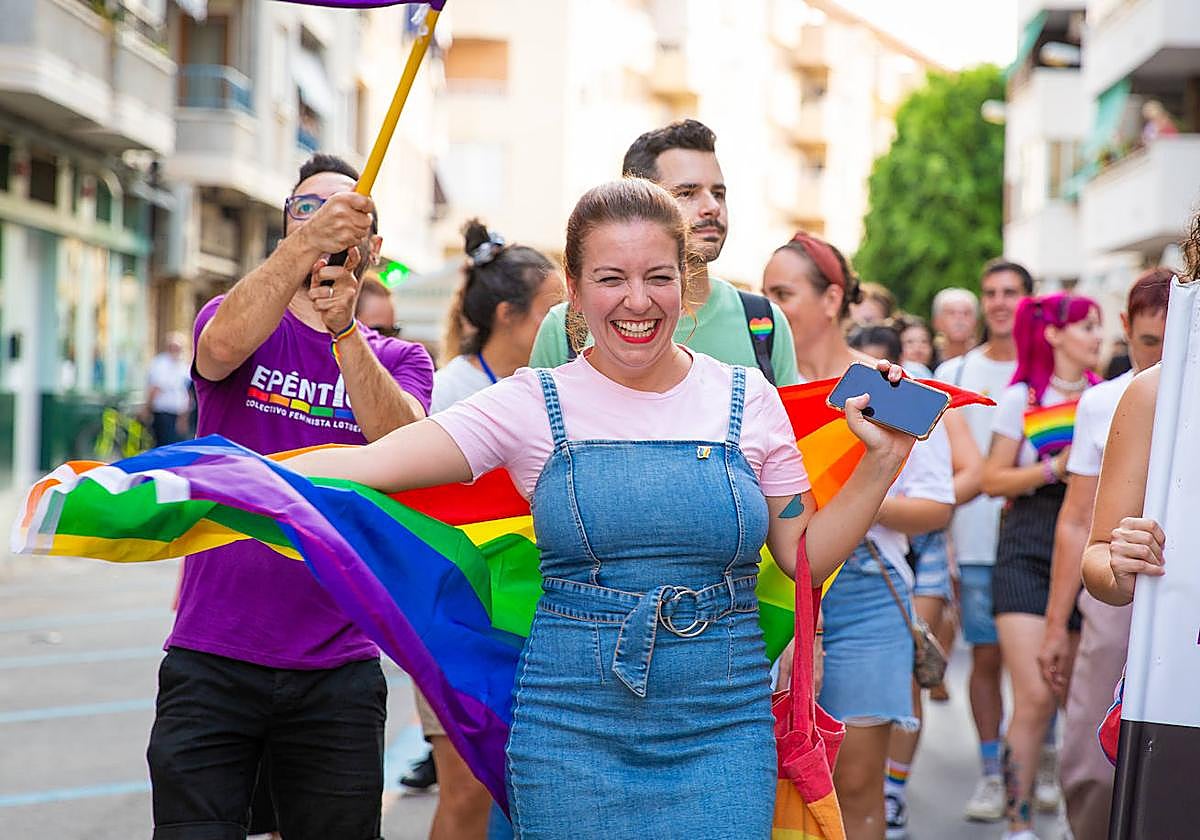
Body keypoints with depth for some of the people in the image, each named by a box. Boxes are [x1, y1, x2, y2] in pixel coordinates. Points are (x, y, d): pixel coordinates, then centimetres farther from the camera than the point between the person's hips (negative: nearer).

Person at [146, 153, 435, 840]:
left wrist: (344, 328, -30)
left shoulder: (401, 360, 8)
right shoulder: (245, 324, 4)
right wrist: (308, 243, -37)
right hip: (212, 661, -1)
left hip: (338, 673, 2)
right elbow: (223, 346, -22)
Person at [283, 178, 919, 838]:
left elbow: (804, 555, 8)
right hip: (572, 724, -1)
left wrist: (882, 460, -2)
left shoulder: (747, 398, 4)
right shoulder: (535, 405, -1)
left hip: (722, 726, 1)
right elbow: (369, 465, -9)